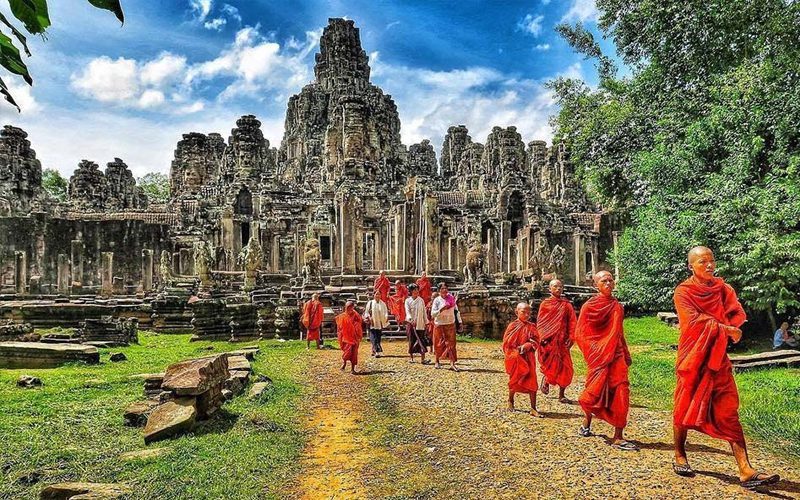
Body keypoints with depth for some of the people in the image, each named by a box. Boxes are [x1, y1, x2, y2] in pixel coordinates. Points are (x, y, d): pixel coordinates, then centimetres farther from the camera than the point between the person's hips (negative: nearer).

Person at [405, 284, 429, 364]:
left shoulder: (421, 300, 6)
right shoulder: (408, 301, 2)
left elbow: (424, 312, 9)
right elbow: (407, 311, -10)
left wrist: (426, 322, 6)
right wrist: (411, 320, -27)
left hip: (420, 324, 1)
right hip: (410, 323, -1)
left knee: (421, 341, -5)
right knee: (411, 341, 4)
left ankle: (423, 359, -5)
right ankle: (411, 358, 13)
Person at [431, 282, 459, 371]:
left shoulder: (451, 298, 2)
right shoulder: (437, 300, -6)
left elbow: (456, 310, 9)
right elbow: (432, 313, -11)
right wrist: (441, 310, -26)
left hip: (450, 324, 2)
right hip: (439, 324, -2)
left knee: (451, 343, -5)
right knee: (439, 343, 8)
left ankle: (452, 364, -8)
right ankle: (437, 362, 26)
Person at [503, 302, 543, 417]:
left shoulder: (531, 327, 1)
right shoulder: (513, 326, -7)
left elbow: (536, 341, -3)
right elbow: (507, 343, -7)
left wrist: (527, 346, -20)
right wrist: (516, 353, -15)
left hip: (528, 358, 2)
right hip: (515, 358, -2)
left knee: (532, 382, -1)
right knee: (514, 381, 12)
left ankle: (533, 409, 7)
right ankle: (510, 401, 37)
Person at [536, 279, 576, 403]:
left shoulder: (567, 305, 8)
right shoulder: (545, 304, 5)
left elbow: (572, 322, 4)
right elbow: (540, 322, 3)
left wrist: (571, 338, -6)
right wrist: (541, 337, -8)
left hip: (562, 340, 2)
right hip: (548, 340, -2)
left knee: (566, 369, 0)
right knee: (551, 366, -6)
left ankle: (561, 395, 13)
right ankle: (546, 380, 27)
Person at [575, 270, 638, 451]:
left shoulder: (617, 306, 12)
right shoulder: (589, 306, -4)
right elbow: (579, 334, -5)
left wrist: (626, 354, 17)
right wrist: (592, 352, -11)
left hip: (616, 355, 4)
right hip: (598, 357, -4)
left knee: (621, 393, -4)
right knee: (596, 392, 2)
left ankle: (618, 437, 2)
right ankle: (586, 422, 32)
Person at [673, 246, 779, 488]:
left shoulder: (721, 287, 8)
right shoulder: (683, 292, -6)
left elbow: (736, 314, -3)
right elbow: (694, 321, -18)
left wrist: (729, 329, -19)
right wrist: (724, 329, -18)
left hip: (717, 357, 4)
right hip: (692, 357, -4)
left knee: (729, 412, -1)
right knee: (686, 407, 6)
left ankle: (746, 471, -3)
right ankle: (679, 457, 23)